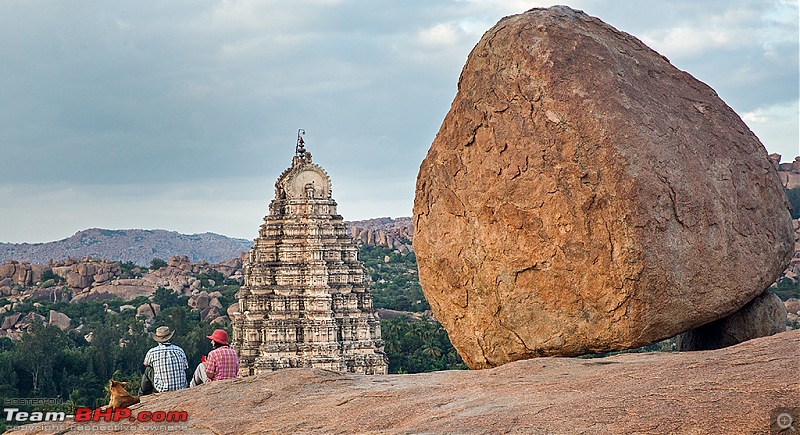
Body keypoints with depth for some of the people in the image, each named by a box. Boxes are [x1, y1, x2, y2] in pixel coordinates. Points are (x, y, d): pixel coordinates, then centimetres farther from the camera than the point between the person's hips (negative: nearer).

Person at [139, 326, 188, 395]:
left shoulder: (152, 352, -4)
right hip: (181, 389, 2)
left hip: (162, 390, -2)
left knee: (148, 370, 18)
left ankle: (142, 395, 35)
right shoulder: (179, 350, 1)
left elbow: (146, 364, 18)